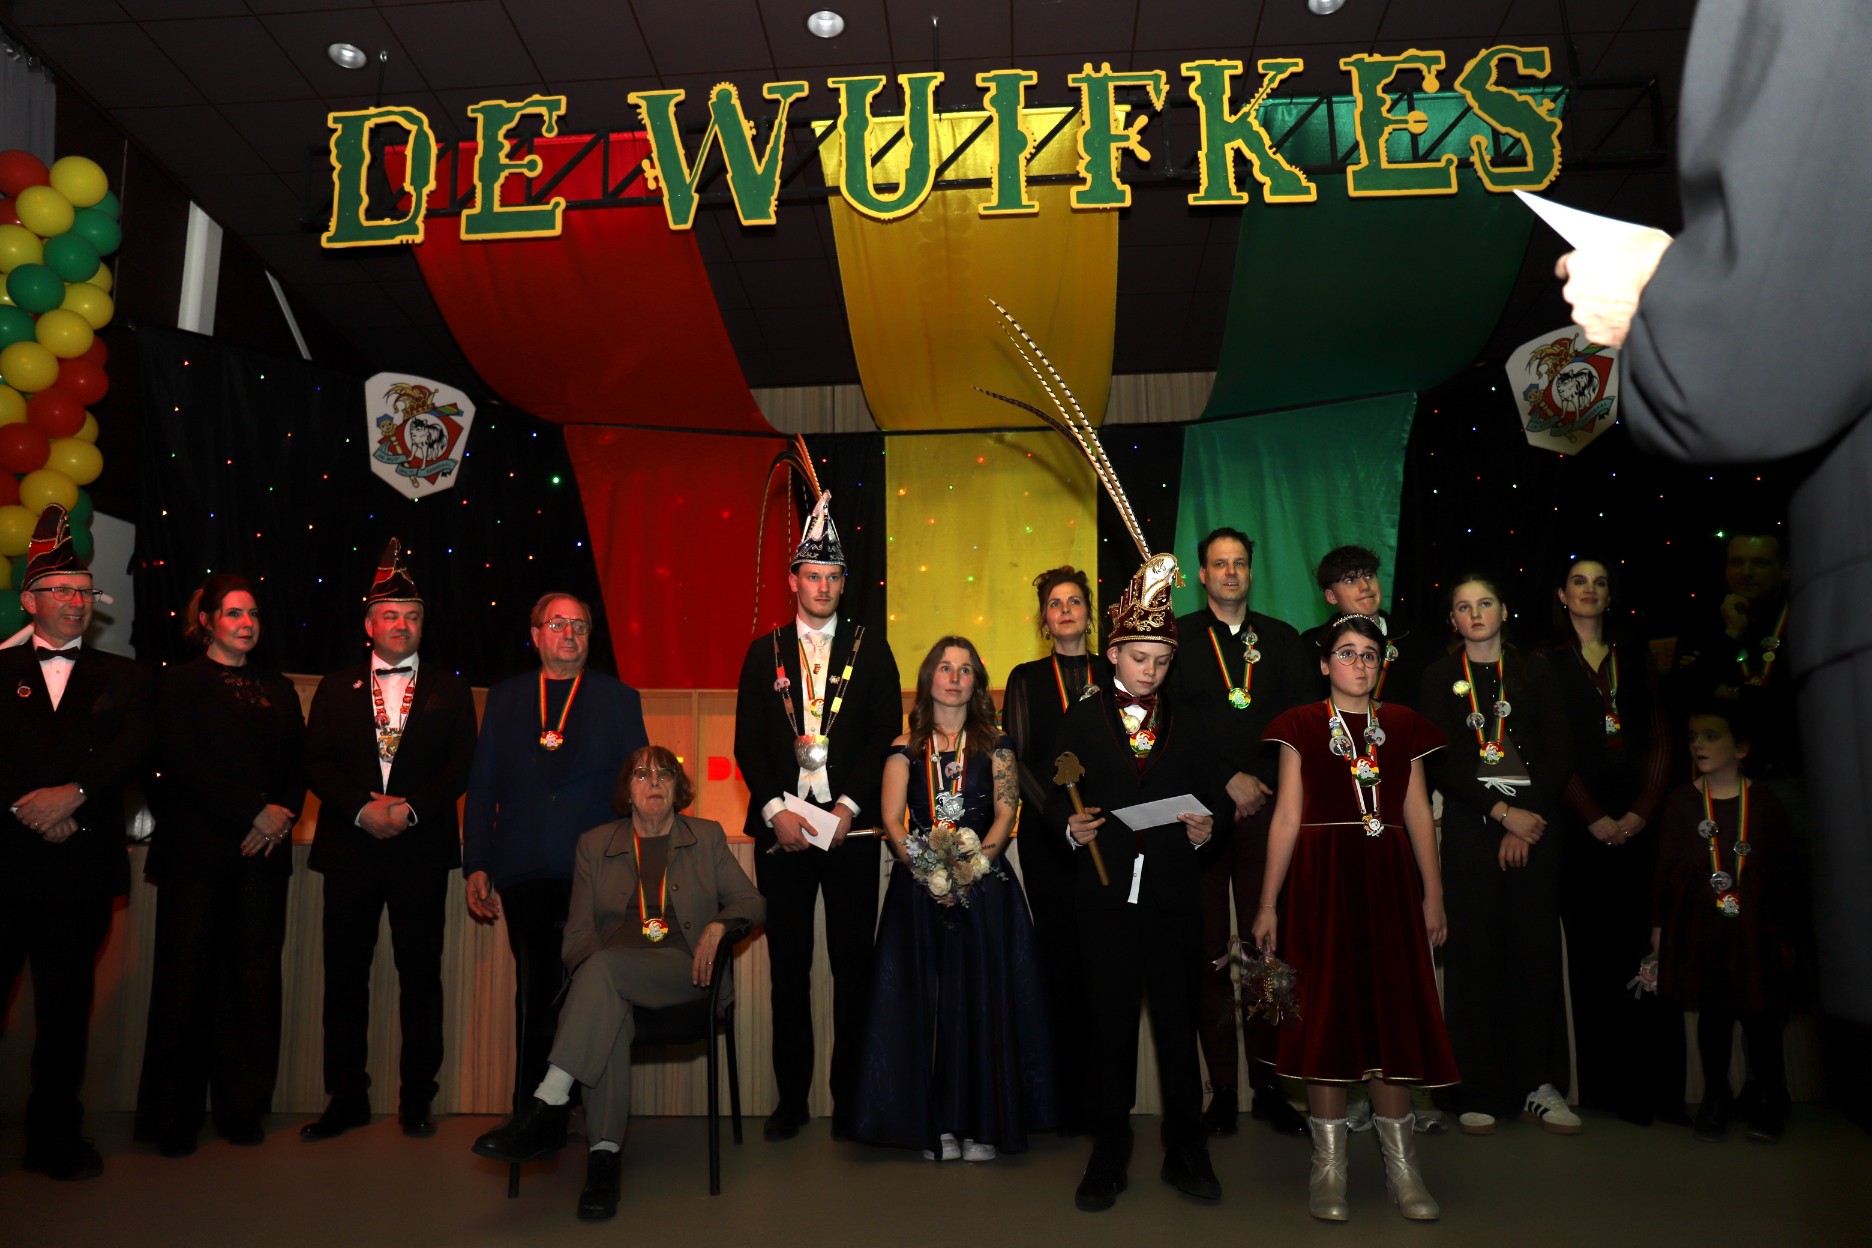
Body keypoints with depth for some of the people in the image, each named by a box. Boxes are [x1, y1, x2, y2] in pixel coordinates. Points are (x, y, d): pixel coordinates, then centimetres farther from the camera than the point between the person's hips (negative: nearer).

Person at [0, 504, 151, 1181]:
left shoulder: (122, 677, 13)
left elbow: (135, 747, -2)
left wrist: (75, 791, -16)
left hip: (81, 864, 1)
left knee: (65, 1006, 7)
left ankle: (55, 1135, 18)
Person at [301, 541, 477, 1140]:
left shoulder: (448, 689, 8)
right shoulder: (337, 687, 11)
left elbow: (462, 765, 0)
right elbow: (318, 761, 2)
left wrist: (412, 808, -15)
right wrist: (362, 809, -13)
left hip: (421, 850, -1)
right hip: (349, 848, 1)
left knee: (420, 978, 3)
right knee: (344, 978, 5)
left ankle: (416, 1100, 13)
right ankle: (346, 1098, 18)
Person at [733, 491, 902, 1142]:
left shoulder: (871, 650, 7)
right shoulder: (763, 653, 10)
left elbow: (887, 737, 0)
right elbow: (747, 744, 6)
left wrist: (848, 807, -10)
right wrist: (776, 809, -8)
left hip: (850, 826, -1)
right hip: (780, 826, 1)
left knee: (852, 965, 3)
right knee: (789, 967, 7)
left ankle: (850, 1097, 14)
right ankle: (791, 1098, 17)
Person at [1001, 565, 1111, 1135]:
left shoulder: (1114, 674, 11)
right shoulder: (1027, 678, 9)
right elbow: (1015, 757, 0)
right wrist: (1056, 813, -13)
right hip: (1046, 830, 0)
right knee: (1060, 953, -1)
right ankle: (1070, 1096, 6)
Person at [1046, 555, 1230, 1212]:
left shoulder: (1190, 727, 10)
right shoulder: (1080, 722, 6)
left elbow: (1215, 802, 7)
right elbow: (1055, 801, 2)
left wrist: (1205, 832, -14)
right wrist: (1071, 827, -18)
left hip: (1173, 896, 1)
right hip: (1105, 894, -1)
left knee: (1178, 1022, 7)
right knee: (1108, 1024, 6)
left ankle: (1186, 1152, 22)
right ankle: (1108, 1156, 19)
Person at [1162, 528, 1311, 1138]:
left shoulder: (1282, 639, 14)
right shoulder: (1177, 637, 8)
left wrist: (1263, 781, -5)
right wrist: (1229, 780, -7)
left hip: (1267, 810, 2)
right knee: (1210, 952, 0)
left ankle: (1269, 1085, 10)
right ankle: (1222, 1088, 9)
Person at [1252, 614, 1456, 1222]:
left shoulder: (1403, 725, 11)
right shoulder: (1301, 725, 3)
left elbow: (1419, 814, 10)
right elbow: (1287, 816, 0)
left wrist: (1433, 895, 4)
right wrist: (1268, 904, -4)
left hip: (1389, 881, 2)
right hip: (1323, 881, -2)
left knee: (1394, 1018, 4)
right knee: (1327, 1017, 1)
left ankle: (1402, 1170, 15)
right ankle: (1328, 1168, 11)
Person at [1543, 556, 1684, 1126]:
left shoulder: (1637, 656, 15)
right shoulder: (1547, 662, 6)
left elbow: (1659, 736, 8)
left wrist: (1643, 811, -4)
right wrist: (1594, 818, -9)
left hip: (1641, 818, 2)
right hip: (1581, 823, -2)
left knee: (1651, 947, -1)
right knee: (1596, 951, 0)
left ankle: (1659, 1084, 6)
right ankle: (1610, 1086, 7)